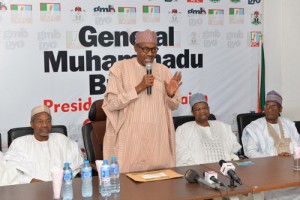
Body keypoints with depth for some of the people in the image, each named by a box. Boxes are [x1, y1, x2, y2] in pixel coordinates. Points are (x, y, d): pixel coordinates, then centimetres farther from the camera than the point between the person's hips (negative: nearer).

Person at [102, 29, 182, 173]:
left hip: (158, 137, 4)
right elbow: (111, 104, -10)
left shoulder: (163, 70, 9)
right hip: (131, 137, -3)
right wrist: (139, 87, -16)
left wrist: (171, 94, -8)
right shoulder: (120, 68, -2)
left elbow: (173, 105, 14)